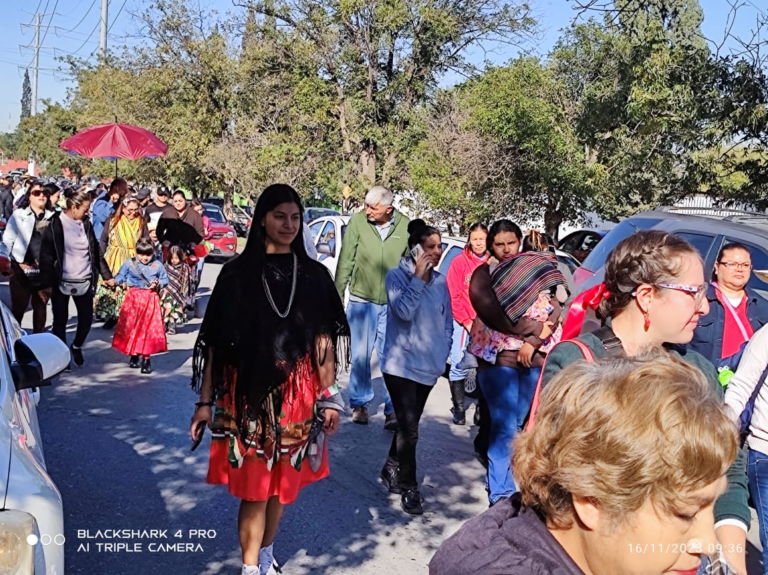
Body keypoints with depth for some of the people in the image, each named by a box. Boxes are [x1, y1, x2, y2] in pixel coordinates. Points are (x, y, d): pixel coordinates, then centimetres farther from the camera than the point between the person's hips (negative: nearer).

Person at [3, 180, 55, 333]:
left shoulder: (52, 217, 5)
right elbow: (8, 239, -3)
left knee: (41, 305, 11)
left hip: (45, 269, 2)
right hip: (22, 269, -2)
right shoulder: (19, 215, 0)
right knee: (18, 306, 7)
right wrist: (19, 259, -6)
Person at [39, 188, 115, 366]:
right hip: (61, 281, -4)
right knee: (60, 321, 5)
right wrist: (47, 283, -13)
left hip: (84, 281, 4)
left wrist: (107, 276, 11)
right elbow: (46, 256, -9)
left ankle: (77, 346, 31)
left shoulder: (86, 224, 7)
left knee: (86, 319, 5)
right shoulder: (55, 225, -8)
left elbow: (96, 252, 12)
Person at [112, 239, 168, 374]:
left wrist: (158, 284, -12)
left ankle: (146, 359, 5)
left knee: (149, 329, -3)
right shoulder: (129, 263, 2)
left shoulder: (157, 265, 0)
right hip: (133, 299, 1)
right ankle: (134, 355, 25)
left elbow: (164, 280, 8)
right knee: (131, 328, 8)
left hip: (150, 301, -1)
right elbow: (120, 276, 8)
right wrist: (121, 282, -13)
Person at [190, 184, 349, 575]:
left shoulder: (314, 275, 2)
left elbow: (324, 339, 4)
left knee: (282, 483, 14)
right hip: (249, 395, -2)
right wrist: (205, 401, -4)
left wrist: (329, 397, 2)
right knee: (255, 487, 1)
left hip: (297, 396, 3)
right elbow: (216, 341, -3)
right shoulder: (237, 274, -4)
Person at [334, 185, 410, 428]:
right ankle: (360, 404, 21)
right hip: (361, 300, 0)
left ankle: (392, 408, 11)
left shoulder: (405, 226, -5)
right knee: (361, 355, 6)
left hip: (393, 303, 0)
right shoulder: (357, 222, -8)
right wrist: (337, 295, 0)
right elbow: (345, 262, -2)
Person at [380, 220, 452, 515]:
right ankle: (409, 488, 5)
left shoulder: (441, 282, 6)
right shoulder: (397, 276, -8)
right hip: (402, 364, -5)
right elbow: (404, 311, -23)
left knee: (408, 424, 16)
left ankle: (392, 469, 35)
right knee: (409, 428, -8)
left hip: (429, 366, 5)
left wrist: (443, 352, 5)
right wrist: (419, 278, -21)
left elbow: (448, 321, 14)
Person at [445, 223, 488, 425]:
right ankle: (458, 409, 7)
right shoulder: (460, 262, 0)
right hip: (463, 322, -2)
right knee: (459, 367, -3)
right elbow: (454, 295, -2)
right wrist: (466, 322, -6)